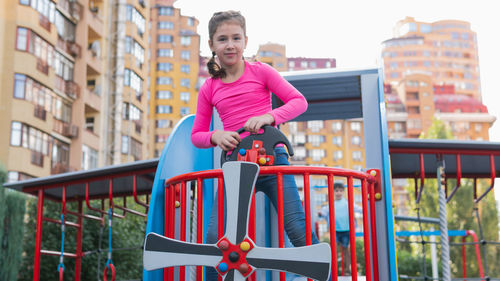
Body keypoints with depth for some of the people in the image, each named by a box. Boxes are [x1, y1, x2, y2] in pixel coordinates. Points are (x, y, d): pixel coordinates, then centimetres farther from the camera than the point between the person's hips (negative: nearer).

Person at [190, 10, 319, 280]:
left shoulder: (261, 71, 4)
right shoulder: (208, 89, 9)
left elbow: (299, 101, -1)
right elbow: (196, 135, 12)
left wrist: (270, 116, -19)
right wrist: (215, 136, -11)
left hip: (271, 159, -2)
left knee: (298, 229, -8)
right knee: (215, 236, -6)